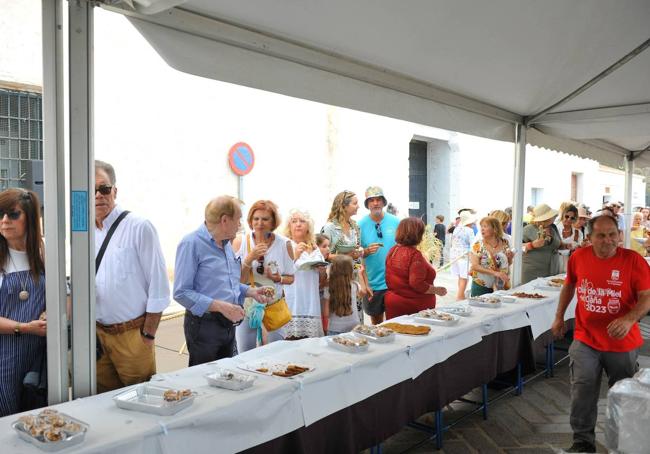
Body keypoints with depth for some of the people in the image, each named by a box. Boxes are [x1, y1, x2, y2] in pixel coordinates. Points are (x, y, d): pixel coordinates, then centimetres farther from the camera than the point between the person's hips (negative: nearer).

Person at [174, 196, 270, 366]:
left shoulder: (226, 244, 12)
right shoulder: (191, 243, -14)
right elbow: (181, 293, -20)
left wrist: (251, 291, 8)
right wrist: (221, 306, -25)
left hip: (229, 325, 8)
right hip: (204, 326, -8)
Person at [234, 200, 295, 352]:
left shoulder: (284, 244, -6)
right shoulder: (240, 242, -8)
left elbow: (290, 278, 5)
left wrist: (279, 279, -16)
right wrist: (249, 258, -21)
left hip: (275, 308, 0)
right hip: (246, 306, 0)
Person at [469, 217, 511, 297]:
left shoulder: (504, 243, 3)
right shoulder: (478, 245, -7)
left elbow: (509, 263, 16)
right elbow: (474, 266, -16)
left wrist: (510, 258, -7)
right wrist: (495, 273, -24)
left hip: (500, 287, 3)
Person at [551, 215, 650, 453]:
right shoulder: (578, 257, -5)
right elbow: (569, 286, 13)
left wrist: (629, 319, -32)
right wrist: (559, 317, 14)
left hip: (622, 342, -1)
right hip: (585, 340, 1)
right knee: (582, 393, 3)